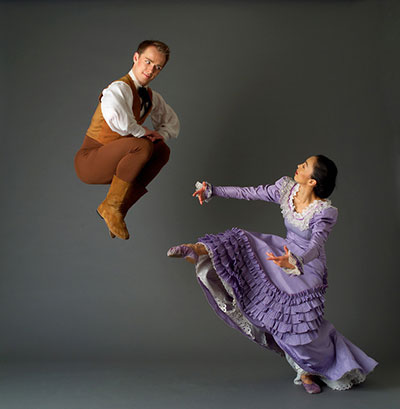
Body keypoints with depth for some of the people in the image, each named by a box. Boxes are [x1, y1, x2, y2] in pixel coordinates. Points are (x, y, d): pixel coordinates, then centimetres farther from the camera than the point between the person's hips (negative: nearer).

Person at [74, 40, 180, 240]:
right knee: (142, 146, -30)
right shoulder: (120, 89, -19)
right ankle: (110, 206, -15)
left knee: (162, 150, 0)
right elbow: (117, 120, -42)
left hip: (110, 163, 9)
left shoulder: (151, 96, 10)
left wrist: (161, 133, 3)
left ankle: (120, 209, -5)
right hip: (89, 162, -9)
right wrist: (143, 131, -23)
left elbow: (172, 121, 26)